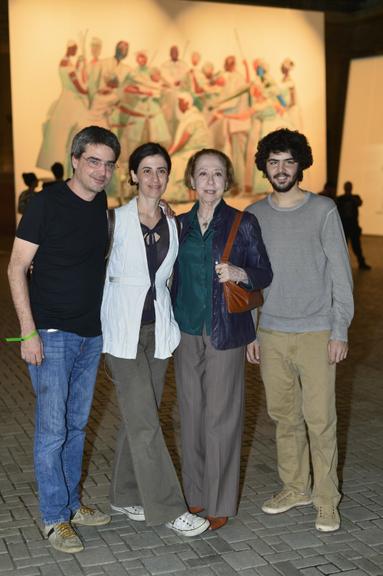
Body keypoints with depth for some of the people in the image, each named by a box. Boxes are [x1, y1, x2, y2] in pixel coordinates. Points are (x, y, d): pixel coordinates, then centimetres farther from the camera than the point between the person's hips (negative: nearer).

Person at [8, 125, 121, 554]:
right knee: (52, 429, -1)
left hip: (91, 334, 7)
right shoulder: (47, 202, -12)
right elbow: (17, 268, -12)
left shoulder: (102, 205, 7)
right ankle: (54, 518, 12)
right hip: (52, 335, -6)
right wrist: (29, 332, -16)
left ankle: (71, 504, 29)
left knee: (77, 424, 15)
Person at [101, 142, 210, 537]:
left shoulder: (173, 225, 7)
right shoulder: (116, 220, -6)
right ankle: (168, 507, 2)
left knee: (139, 418, 11)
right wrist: (100, 330, -2)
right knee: (144, 420, -5)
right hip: (124, 330, -5)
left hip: (158, 330, 5)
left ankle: (125, 496, 25)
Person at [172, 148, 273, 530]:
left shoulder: (243, 223, -3)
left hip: (224, 332, -4)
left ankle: (220, 503, 11)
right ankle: (195, 494, 24)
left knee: (220, 416, -1)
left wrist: (239, 273, -19)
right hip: (187, 331, 4)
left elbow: (265, 274, 1)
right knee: (191, 413, 10)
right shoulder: (181, 224, 8)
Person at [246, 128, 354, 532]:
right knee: (284, 415, 10)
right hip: (271, 333, 3)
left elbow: (340, 274, -2)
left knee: (320, 418, -3)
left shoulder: (323, 210, -1)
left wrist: (340, 331, -7)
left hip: (316, 333, -3)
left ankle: (326, 500, 10)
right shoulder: (254, 215, 7)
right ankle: (295, 487, 25)